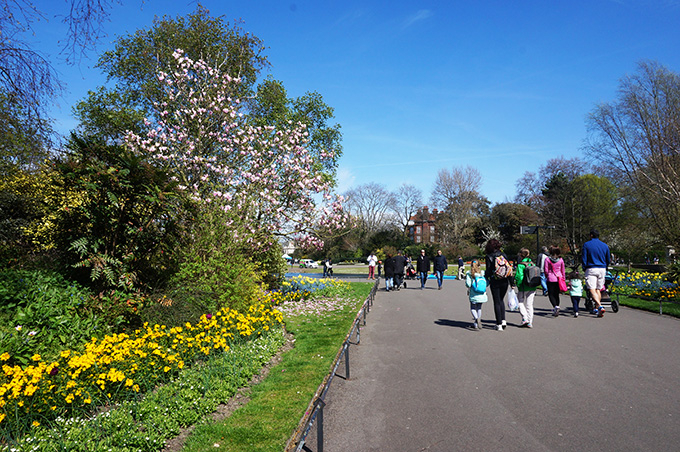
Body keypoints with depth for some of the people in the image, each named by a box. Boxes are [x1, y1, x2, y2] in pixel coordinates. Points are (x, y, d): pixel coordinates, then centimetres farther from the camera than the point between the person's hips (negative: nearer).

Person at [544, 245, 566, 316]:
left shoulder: (547, 259, -8)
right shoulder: (561, 260, 0)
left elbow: (546, 270, -5)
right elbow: (563, 271, 7)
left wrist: (547, 277, 12)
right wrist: (563, 278, 18)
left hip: (551, 279, -3)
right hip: (559, 279, 3)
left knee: (551, 294, 3)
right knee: (557, 294, 12)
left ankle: (556, 306, -21)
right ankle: (556, 310, 15)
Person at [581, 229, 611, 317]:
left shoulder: (586, 245, -3)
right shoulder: (605, 245, 10)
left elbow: (583, 259, -4)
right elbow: (608, 260, 16)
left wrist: (585, 269, 9)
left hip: (591, 269, -5)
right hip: (602, 269, 5)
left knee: (592, 290, -10)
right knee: (598, 289, 13)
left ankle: (600, 306, -28)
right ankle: (596, 308, 15)